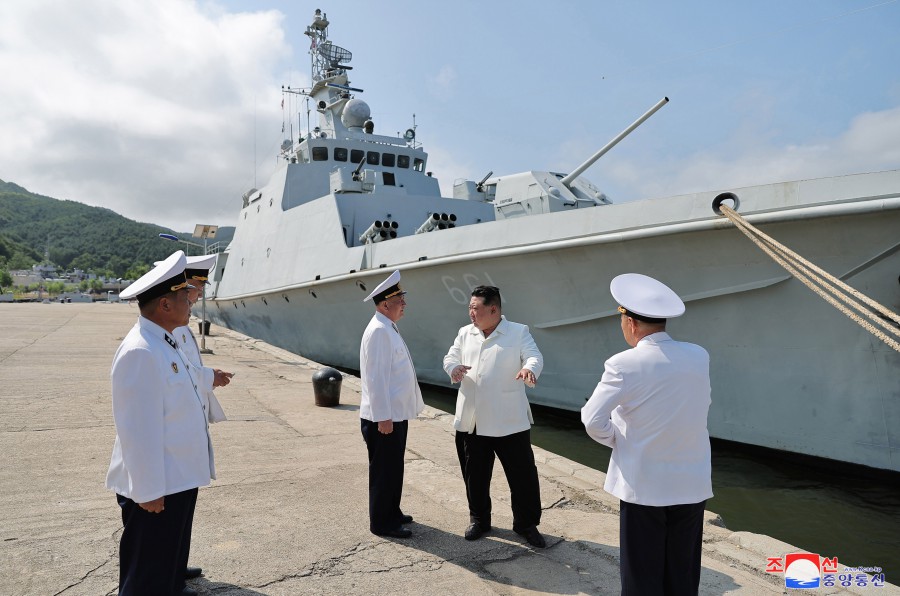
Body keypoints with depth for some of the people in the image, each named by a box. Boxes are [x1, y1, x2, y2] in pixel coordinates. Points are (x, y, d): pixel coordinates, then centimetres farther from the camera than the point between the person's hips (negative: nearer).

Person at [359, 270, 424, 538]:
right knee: (385, 471, 2)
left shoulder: (389, 329, 13)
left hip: (396, 414, 10)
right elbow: (376, 377, -23)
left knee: (394, 468, 20)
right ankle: (381, 522, 15)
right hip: (383, 417, -10)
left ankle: (391, 513, 34)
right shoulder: (379, 331, -19)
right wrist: (383, 417, -22)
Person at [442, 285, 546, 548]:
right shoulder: (465, 333, 9)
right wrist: (454, 368, -15)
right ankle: (479, 519, 33)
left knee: (523, 474, 4)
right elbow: (450, 358, 10)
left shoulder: (518, 332, -3)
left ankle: (526, 523, 23)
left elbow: (534, 356, -13)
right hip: (471, 420, 4)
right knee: (475, 475, 15)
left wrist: (529, 368, -37)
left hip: (509, 420, -4)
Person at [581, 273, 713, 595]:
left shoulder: (624, 365, -17)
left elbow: (593, 421, -17)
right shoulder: (700, 357, -3)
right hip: (692, 482, 4)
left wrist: (617, 440, 2)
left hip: (642, 484, -4)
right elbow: (701, 407, 9)